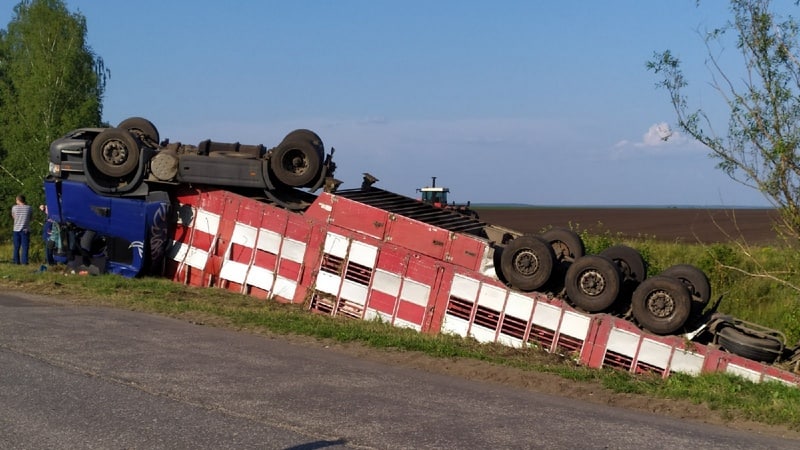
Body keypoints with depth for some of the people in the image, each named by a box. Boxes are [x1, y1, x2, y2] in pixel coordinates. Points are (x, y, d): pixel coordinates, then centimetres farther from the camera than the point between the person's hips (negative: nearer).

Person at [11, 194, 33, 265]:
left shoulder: (14, 207, 1)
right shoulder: (28, 207, 0)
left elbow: (13, 216, 14)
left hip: (16, 229, 1)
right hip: (25, 230, -1)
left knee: (16, 247, 9)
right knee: (25, 246, -2)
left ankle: (16, 261, 8)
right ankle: (24, 261, -10)